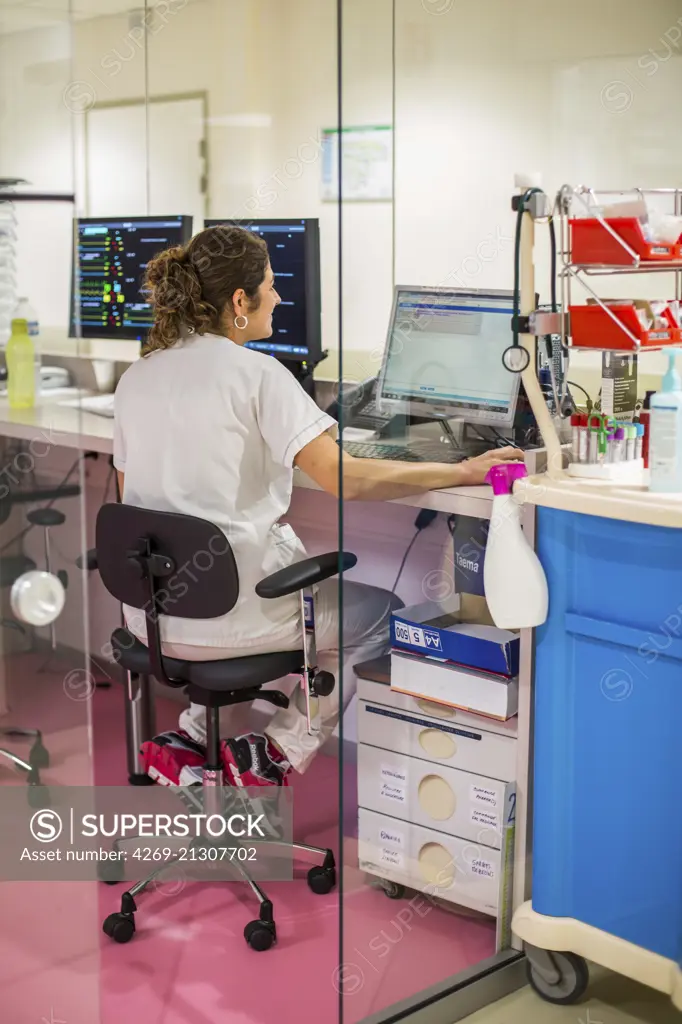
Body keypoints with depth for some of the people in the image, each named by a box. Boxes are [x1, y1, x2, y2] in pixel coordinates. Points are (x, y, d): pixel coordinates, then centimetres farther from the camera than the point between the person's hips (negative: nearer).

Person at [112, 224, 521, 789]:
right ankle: (277, 754, 10)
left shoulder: (135, 378, 6)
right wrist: (463, 472, -15)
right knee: (382, 612, 19)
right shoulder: (257, 374, -15)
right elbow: (346, 480, -23)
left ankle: (191, 735, 19)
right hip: (230, 611, -7)